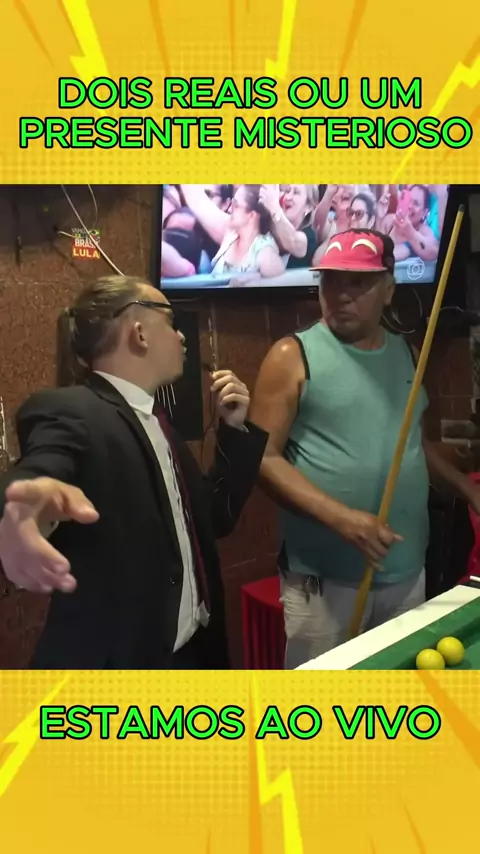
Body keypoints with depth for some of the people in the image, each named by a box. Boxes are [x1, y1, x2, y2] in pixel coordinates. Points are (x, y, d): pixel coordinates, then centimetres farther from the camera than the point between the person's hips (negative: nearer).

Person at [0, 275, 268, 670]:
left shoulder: (156, 421, 9)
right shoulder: (68, 411, -16)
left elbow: (216, 517, 12)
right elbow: (40, 473, -37)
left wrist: (235, 430, 2)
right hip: (114, 661, -7)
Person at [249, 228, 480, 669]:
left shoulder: (406, 354, 9)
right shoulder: (293, 356, -8)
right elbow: (263, 456, -14)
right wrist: (339, 516, -23)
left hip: (407, 569, 6)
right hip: (324, 575, -5)